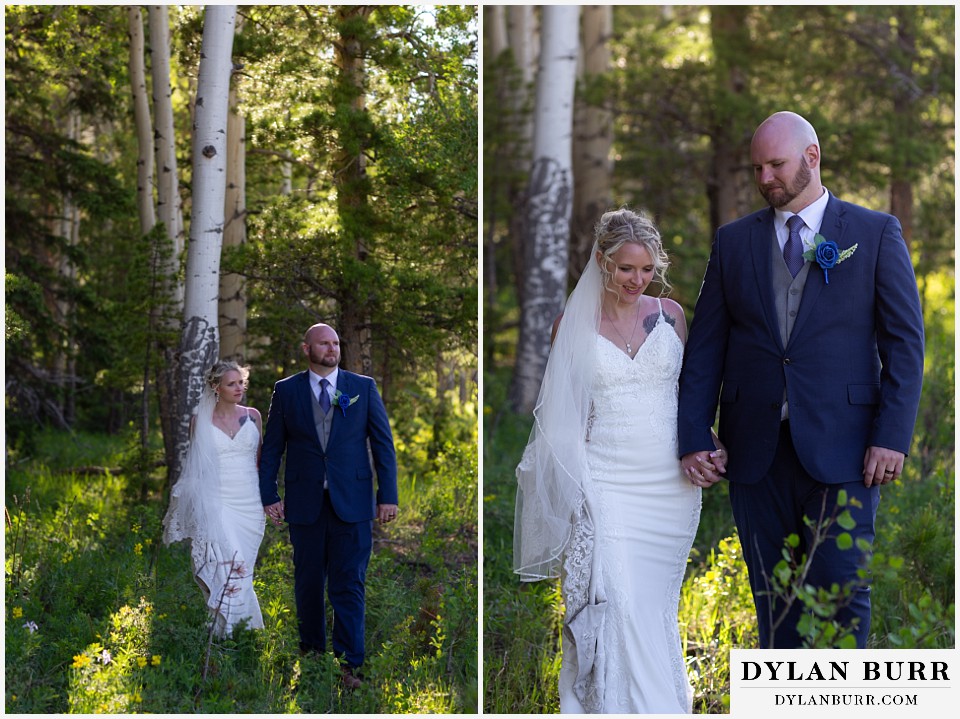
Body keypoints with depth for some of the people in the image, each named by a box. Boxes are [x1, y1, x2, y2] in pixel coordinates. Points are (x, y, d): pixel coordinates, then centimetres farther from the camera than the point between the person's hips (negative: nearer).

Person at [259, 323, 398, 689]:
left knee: (348, 584, -3)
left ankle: (350, 662, 1)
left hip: (352, 502, -1)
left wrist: (388, 495, -2)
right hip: (304, 503, 1)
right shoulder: (286, 391, 5)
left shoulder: (363, 387, 4)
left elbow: (383, 443, 4)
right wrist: (269, 495, 1)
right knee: (308, 580, 11)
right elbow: (272, 448, 7)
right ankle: (311, 645, 26)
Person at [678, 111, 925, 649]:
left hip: (841, 447, -3)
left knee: (841, 591, -6)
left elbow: (905, 340, 0)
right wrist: (694, 438, 0)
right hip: (757, 452, 3)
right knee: (773, 597, 7)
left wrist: (893, 436, -10)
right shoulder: (734, 241, 11)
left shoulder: (876, 233, 4)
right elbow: (705, 347, 9)